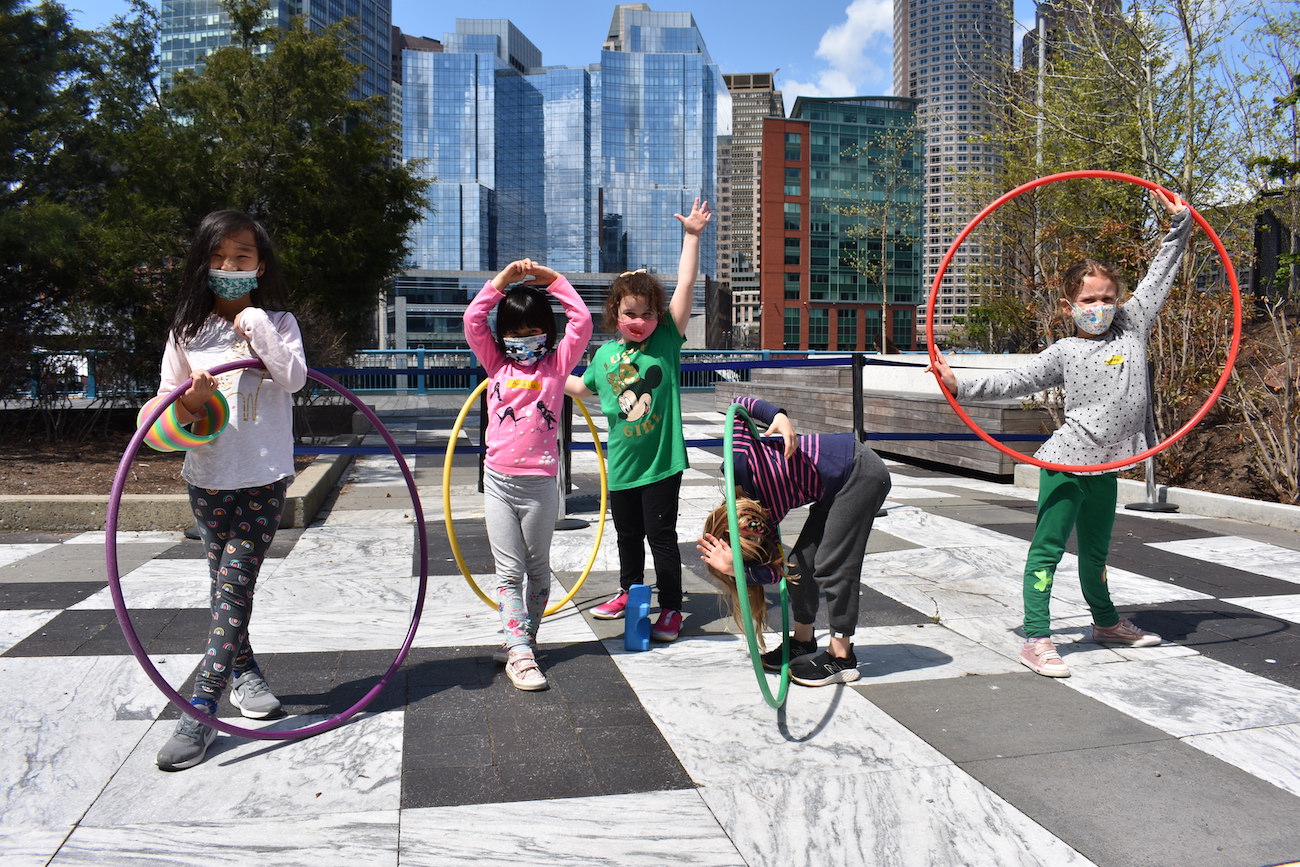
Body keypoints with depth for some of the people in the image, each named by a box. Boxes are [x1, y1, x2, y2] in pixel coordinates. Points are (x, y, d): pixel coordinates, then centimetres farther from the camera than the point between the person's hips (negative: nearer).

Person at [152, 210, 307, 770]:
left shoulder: (277, 322, 2)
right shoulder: (187, 331, 6)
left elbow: (295, 377, -15)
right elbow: (167, 404, 7)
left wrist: (255, 325, -16)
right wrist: (189, 405, -15)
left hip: (266, 476, -3)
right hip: (208, 475, 3)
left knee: (233, 582, -9)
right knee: (227, 581, 12)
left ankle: (201, 709, -8)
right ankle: (243, 672, 31)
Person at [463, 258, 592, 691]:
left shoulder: (557, 364, 3)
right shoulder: (496, 363, 8)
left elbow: (582, 322, -6)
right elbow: (472, 320, -2)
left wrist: (553, 279, -4)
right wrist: (503, 279, -5)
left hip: (540, 483, -1)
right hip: (498, 481, 1)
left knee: (538, 567, 10)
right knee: (509, 570, 0)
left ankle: (524, 638, 24)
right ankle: (519, 652, -1)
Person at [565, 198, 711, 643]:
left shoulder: (666, 338, -5)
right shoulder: (605, 354, 5)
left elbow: (686, 286, -12)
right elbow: (582, 386, 24)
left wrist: (691, 237, -16)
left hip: (661, 460, -4)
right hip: (621, 464, 4)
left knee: (661, 535, 1)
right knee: (628, 535, 19)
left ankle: (670, 609, 13)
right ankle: (630, 593, 40)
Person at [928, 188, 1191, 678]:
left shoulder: (1132, 327, 10)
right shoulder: (1064, 353, -3)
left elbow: (1159, 277, 17)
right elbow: (1016, 381, -7)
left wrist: (1179, 225, 20)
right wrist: (962, 387, -16)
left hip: (1105, 467, 5)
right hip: (1065, 464, -5)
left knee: (1096, 550, 22)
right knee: (1047, 549, -4)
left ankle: (1106, 623, 41)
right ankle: (1036, 640, -3)